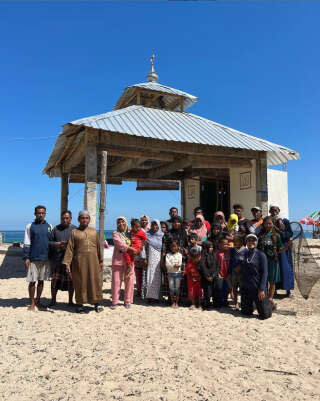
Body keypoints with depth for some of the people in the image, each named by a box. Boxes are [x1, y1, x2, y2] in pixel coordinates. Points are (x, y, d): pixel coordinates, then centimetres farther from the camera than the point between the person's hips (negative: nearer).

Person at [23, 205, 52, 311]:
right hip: (33, 258, -3)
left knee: (41, 281, 11)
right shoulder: (30, 226, 0)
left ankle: (38, 301, 23)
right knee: (32, 281, 2)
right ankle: (32, 303, 14)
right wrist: (26, 257, -8)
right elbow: (26, 244, -2)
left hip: (45, 258, 3)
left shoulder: (49, 226, 7)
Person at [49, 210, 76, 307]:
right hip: (57, 260, 1)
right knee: (55, 280, 7)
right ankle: (53, 300, 23)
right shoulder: (56, 229, 9)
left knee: (70, 281, 5)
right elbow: (49, 242, 10)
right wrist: (56, 244, -10)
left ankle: (70, 301, 20)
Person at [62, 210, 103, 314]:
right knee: (80, 283, 4)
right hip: (80, 262, -2)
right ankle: (80, 304, 19)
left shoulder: (94, 232, 11)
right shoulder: (74, 232, 3)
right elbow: (70, 249, -1)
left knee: (95, 281, 5)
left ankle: (96, 303, 19)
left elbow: (98, 247, 15)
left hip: (93, 262, 2)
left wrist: (101, 261, 15)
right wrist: (67, 263, -8)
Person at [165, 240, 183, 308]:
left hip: (177, 273, 0)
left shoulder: (179, 255, 2)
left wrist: (171, 265, -16)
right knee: (171, 287, 5)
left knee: (177, 287, 4)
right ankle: (172, 302, 14)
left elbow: (179, 264, -8)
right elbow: (167, 264, -8)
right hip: (170, 273, 0)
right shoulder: (168, 255, 2)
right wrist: (174, 265, -17)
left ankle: (176, 302, 12)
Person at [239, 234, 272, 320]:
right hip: (245, 288, 4)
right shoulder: (243, 254, 4)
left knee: (264, 315, 3)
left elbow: (264, 273, -10)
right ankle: (250, 306, 45)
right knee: (245, 312, 13)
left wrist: (261, 289, -15)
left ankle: (269, 304, 34)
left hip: (257, 288, -4)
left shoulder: (261, 255, -8)